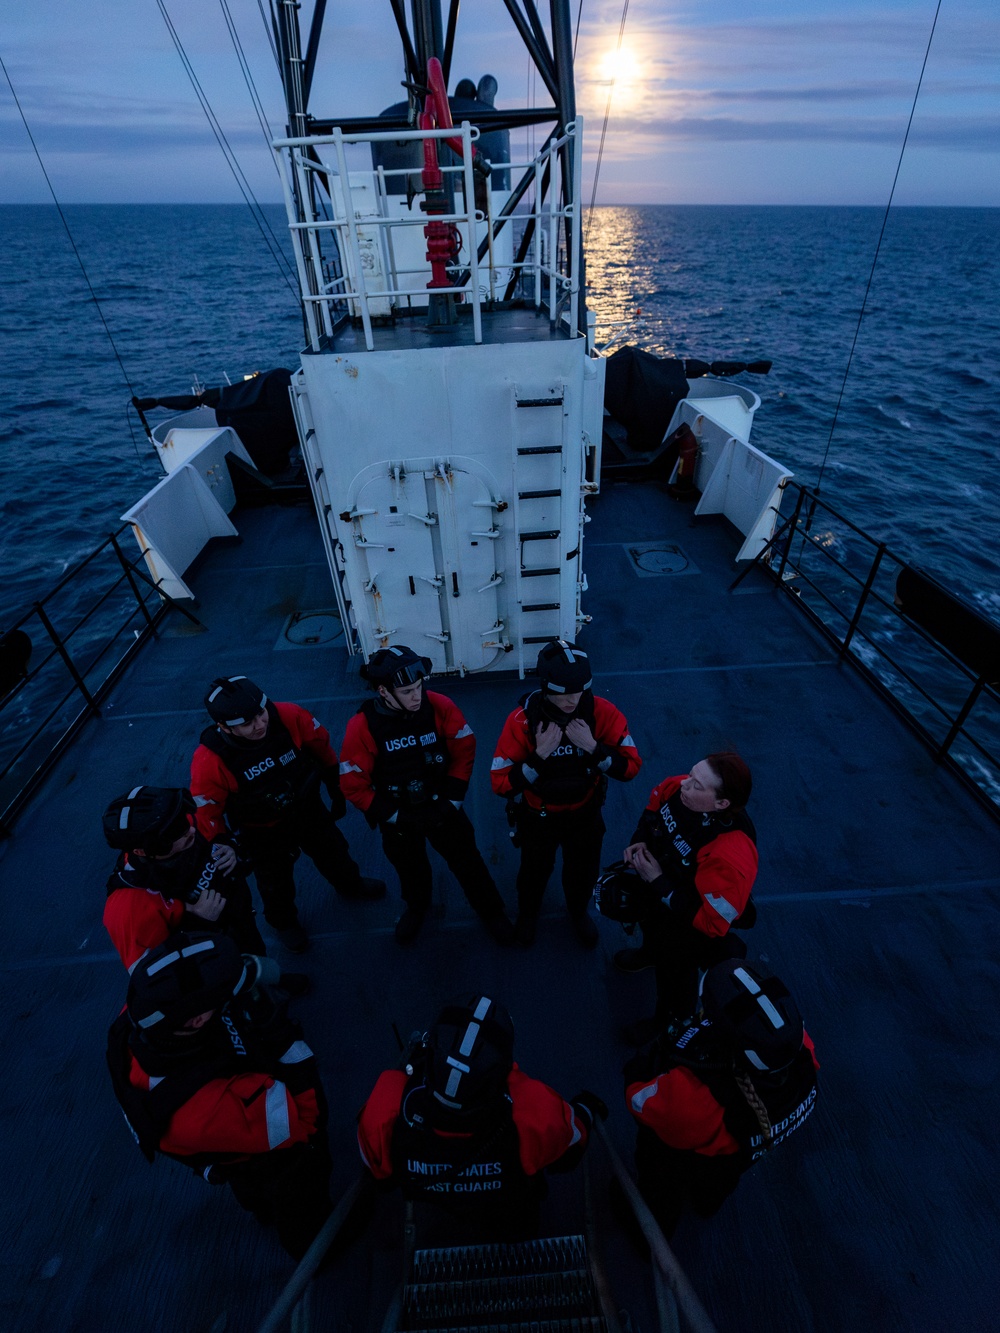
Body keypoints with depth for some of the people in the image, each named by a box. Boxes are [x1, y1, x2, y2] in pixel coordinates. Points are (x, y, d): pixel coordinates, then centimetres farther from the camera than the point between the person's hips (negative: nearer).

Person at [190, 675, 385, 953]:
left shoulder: (290, 717, -30)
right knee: (276, 883, 25)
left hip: (309, 811, 3)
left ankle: (350, 885, 64)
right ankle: (283, 922, 60)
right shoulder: (209, 761, -35)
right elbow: (206, 815, -20)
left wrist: (337, 789, 1)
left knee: (334, 852, 29)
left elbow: (322, 748, -11)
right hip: (262, 833, -2)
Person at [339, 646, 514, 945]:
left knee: (467, 861, 18)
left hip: (440, 807, 0)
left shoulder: (439, 706, -23)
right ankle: (416, 907, 60)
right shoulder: (362, 726, -25)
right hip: (398, 816, 0)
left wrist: (452, 799, -12)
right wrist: (393, 816, -16)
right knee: (410, 868, 27)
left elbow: (464, 750, -11)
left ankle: (491, 911, 47)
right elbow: (353, 784, -17)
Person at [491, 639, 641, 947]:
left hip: (585, 814, 2)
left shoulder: (602, 713, -25)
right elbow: (501, 783, -27)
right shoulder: (522, 720, -29)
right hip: (538, 817, -1)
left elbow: (631, 767, -20)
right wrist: (539, 755, -38)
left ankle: (578, 912, 62)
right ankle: (527, 914, 60)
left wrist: (593, 746, -35)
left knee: (584, 871, 26)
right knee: (535, 871, 25)